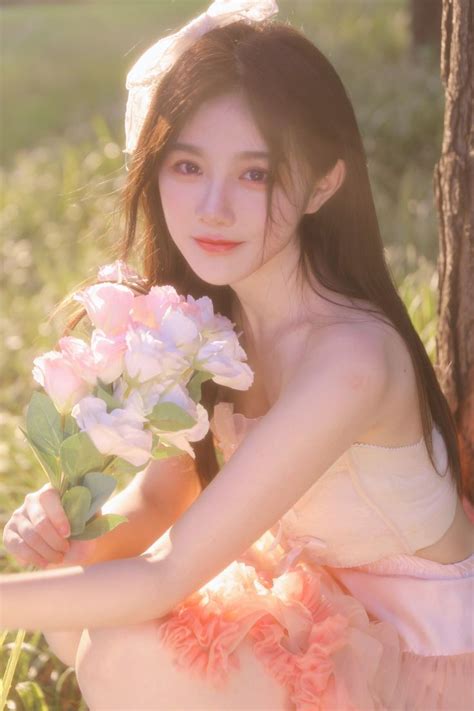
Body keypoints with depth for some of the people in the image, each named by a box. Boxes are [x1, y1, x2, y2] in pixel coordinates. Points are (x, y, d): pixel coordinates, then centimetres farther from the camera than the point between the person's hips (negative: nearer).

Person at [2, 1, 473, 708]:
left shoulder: (348, 357, -34)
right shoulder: (212, 309, -8)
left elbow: (163, 580, -31)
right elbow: (163, 492, -2)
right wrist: (79, 534, -23)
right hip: (314, 583, 7)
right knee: (77, 626, -6)